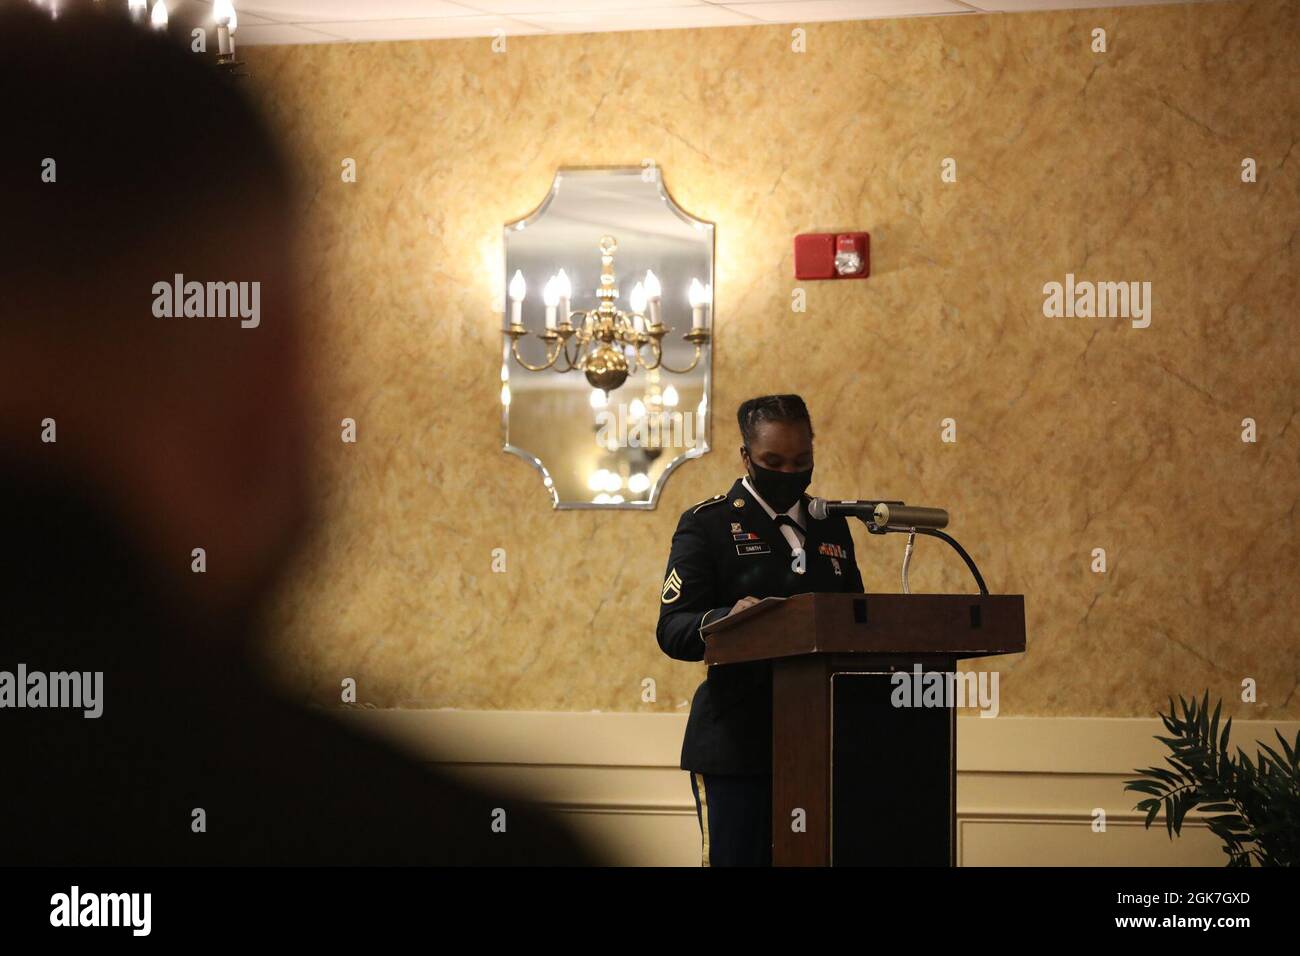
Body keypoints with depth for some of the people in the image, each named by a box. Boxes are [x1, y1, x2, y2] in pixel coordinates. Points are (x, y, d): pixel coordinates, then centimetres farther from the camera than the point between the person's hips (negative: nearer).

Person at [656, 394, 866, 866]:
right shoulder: (706, 524, -1)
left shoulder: (831, 525, 16)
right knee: (738, 859, -7)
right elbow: (673, 630, -9)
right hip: (738, 745, -5)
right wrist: (728, 619, -30)